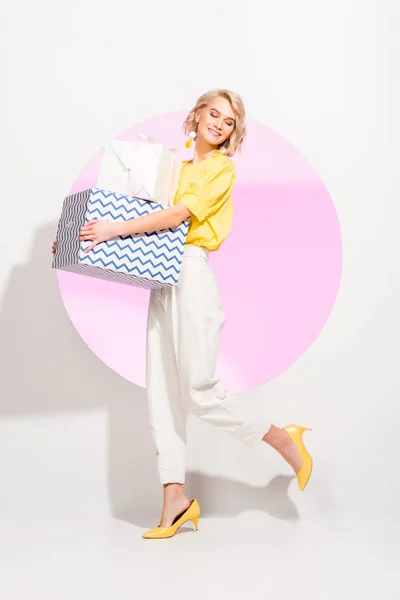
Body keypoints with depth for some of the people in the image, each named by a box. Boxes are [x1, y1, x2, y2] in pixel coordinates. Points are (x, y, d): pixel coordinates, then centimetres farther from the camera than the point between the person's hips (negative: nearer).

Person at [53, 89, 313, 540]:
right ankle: (175, 499, 5)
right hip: (163, 279, 7)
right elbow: (158, 215, 23)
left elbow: (177, 215, -13)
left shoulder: (221, 169, 0)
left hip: (192, 274, -7)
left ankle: (284, 440, 9)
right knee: (162, 392, 1)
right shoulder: (177, 167, 21)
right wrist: (81, 239, 16)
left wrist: (116, 229, -19)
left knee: (199, 389, -11)